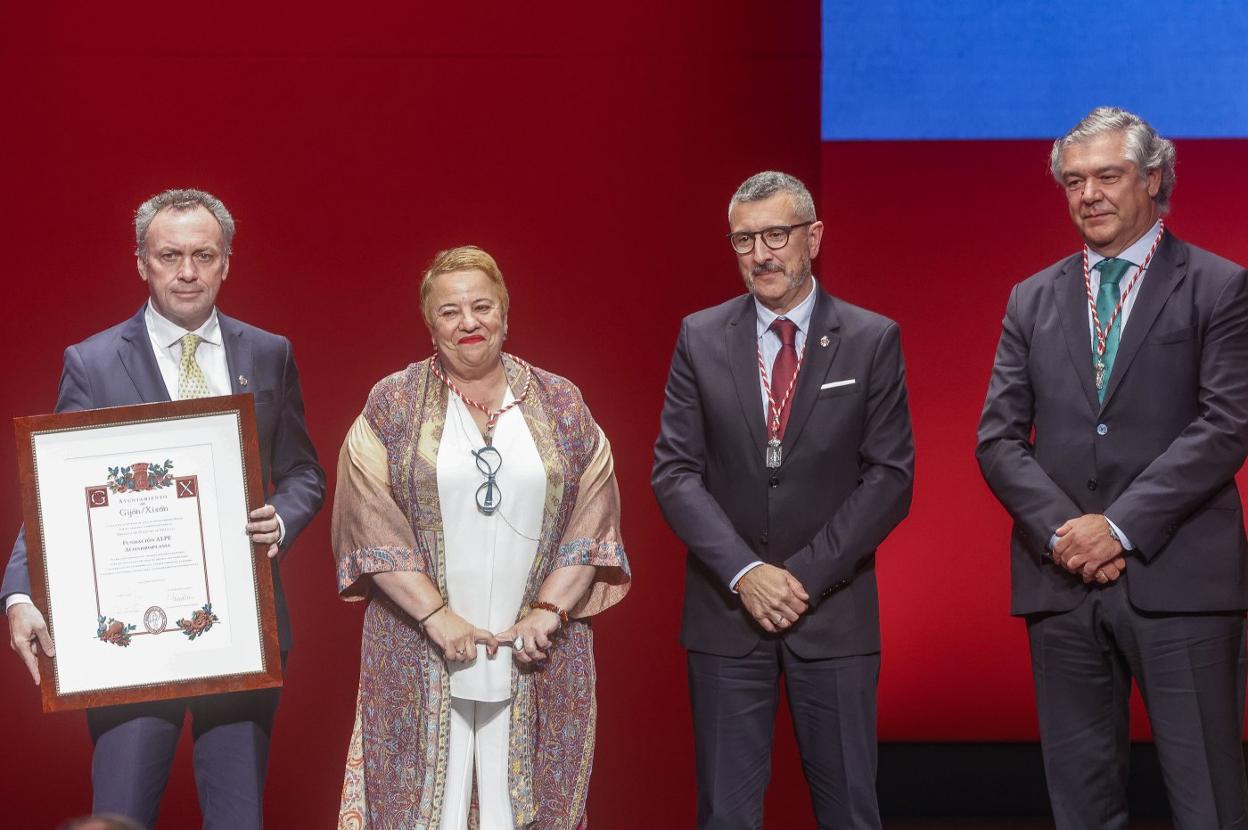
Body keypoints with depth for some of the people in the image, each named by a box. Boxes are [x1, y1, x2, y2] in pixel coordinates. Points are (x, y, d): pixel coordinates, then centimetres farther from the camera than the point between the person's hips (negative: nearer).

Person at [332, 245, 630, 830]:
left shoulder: (560, 405, 7)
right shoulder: (392, 405, 2)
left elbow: (592, 515, 3)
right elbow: (372, 524, -4)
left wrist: (548, 610, -8)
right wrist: (436, 615, -12)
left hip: (538, 649, 1)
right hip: (421, 647, -1)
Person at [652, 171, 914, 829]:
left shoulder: (872, 340, 0)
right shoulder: (701, 338, 4)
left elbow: (890, 477, -4)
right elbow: (674, 471, 0)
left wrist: (805, 577, -12)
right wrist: (744, 572, -12)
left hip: (834, 613, -1)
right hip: (725, 613, 1)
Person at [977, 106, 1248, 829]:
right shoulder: (1033, 300, 14)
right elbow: (999, 438, 8)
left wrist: (1120, 525, -14)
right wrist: (1060, 529, -9)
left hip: (1178, 580, -4)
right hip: (1063, 581, 4)